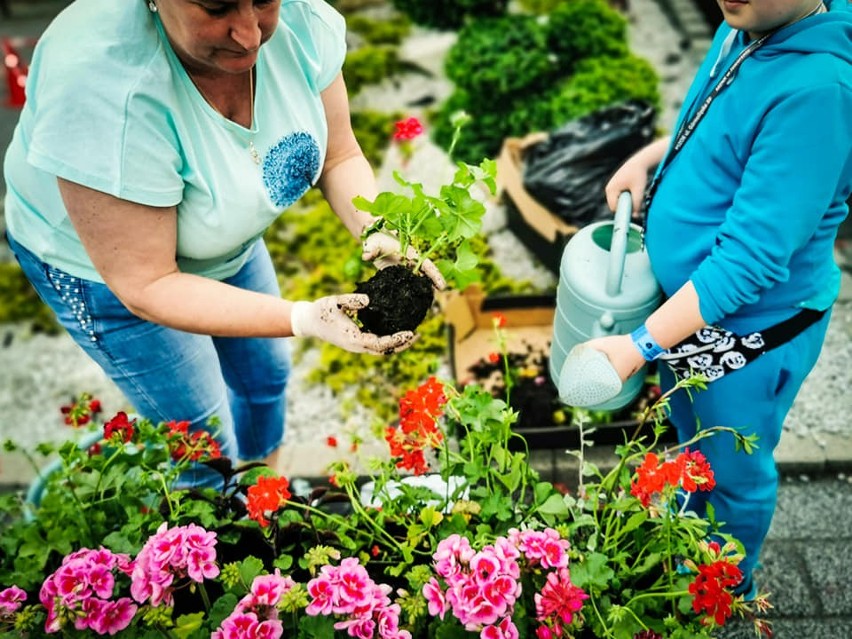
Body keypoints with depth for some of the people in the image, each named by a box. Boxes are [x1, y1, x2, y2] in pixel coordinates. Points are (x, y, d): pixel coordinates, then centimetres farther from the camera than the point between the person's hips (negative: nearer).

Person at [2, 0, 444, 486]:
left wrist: (377, 233, -31)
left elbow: (339, 157, -12)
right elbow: (146, 285, -34)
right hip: (105, 266, -5)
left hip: (228, 239, 6)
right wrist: (305, 319, -42)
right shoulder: (102, 85, -41)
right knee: (203, 438, 8)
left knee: (267, 376, 23)